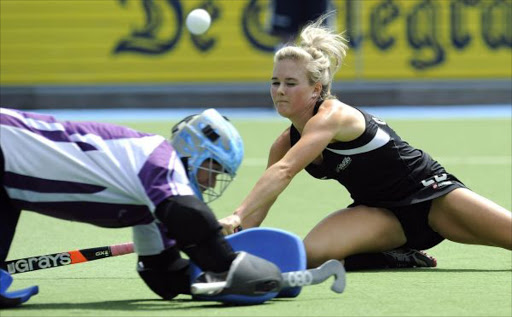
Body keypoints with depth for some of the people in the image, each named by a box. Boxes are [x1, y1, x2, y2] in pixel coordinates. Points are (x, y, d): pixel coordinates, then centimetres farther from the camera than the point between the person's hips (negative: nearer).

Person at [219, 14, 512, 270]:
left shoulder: (332, 115, -26)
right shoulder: (287, 143, -3)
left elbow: (282, 173, -39)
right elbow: (260, 200, 2)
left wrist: (237, 216, -47)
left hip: (430, 192, -6)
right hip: (383, 214, 6)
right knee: (312, 254, -23)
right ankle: (395, 256, 3)